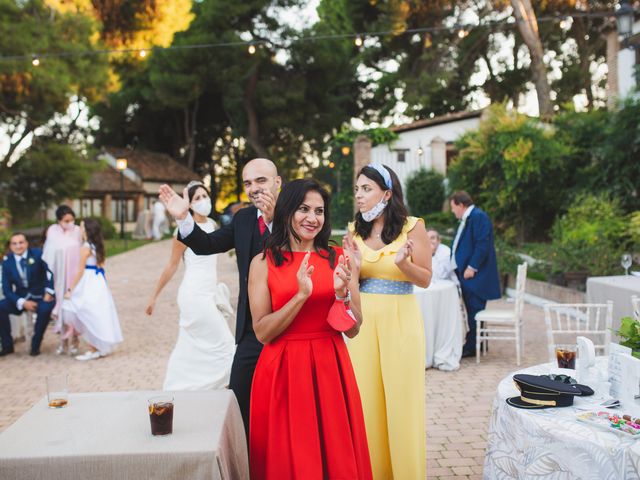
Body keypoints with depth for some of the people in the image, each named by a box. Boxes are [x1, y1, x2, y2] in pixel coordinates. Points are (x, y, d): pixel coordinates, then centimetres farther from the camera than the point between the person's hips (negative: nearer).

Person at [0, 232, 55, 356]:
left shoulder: (37, 254, -6)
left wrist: (49, 292, -25)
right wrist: (23, 302, -17)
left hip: (40, 297, -3)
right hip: (20, 298, 3)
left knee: (46, 308, -34)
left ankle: (35, 345, -14)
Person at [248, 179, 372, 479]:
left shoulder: (338, 259, 2)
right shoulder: (263, 262, -3)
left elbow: (353, 330, 2)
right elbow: (262, 333, -8)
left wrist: (342, 293, -16)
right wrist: (301, 295, -20)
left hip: (330, 369, 2)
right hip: (282, 371, -1)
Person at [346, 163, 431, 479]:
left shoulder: (412, 227, -5)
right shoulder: (355, 229, 5)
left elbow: (425, 279, -3)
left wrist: (402, 263, -22)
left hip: (400, 319, -3)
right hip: (363, 319, 3)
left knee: (401, 399, 3)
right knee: (367, 398, 9)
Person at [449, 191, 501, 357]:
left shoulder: (478, 217, -12)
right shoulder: (466, 219, 19)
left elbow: (482, 245, -19)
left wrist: (472, 267, -20)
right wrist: (457, 266, 16)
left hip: (475, 275, -10)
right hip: (465, 273, 10)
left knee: (474, 310, -4)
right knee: (472, 311, 13)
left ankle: (472, 347, 3)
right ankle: (472, 344, 20)